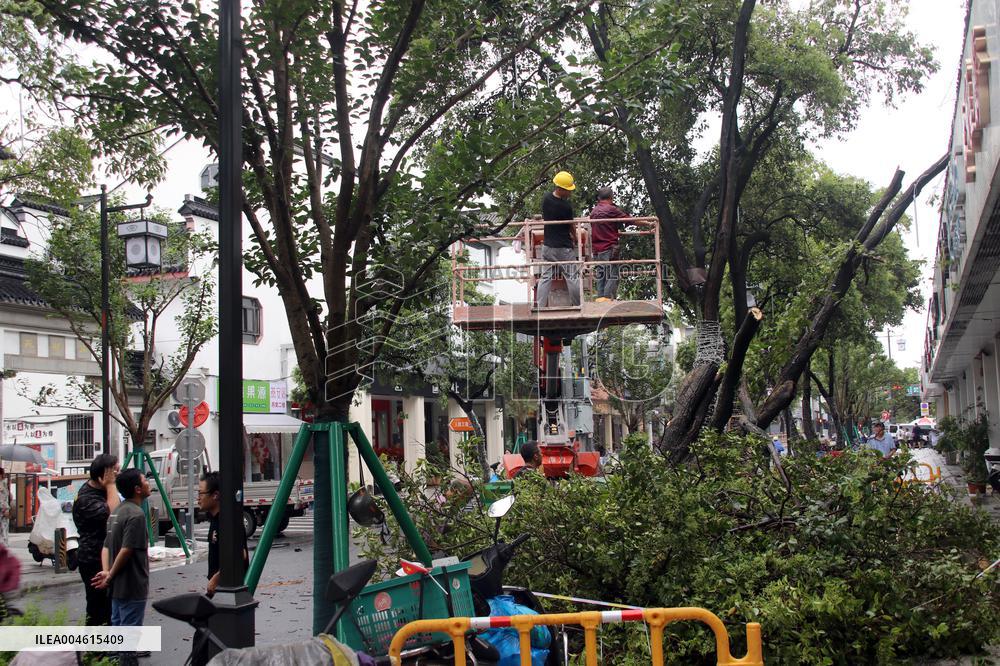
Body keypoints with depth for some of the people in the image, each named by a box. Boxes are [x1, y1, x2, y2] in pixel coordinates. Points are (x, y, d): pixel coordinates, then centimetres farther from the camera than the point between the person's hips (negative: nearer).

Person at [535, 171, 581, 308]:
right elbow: (572, 226, -5)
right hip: (564, 247, -6)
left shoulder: (546, 198, 0)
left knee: (545, 277, 8)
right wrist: (574, 239, 17)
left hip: (547, 246, 6)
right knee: (572, 277, 3)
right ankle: (578, 306, 9)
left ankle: (540, 307, 3)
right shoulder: (566, 205, -19)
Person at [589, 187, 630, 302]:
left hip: (597, 249, 7)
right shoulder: (612, 209, -7)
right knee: (612, 275, -5)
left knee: (601, 274, 11)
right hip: (610, 247, -7)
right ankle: (608, 297, -13)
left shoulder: (593, 211, 13)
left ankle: (600, 297, 8)